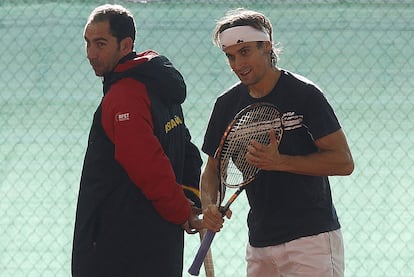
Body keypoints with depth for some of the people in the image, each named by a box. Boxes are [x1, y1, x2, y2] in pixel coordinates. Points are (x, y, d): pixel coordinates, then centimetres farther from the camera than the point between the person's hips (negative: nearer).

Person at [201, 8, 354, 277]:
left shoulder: (303, 94, -8)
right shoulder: (228, 104, 8)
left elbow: (344, 161, -11)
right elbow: (213, 168, 15)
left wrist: (279, 162, -22)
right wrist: (209, 204, -7)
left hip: (311, 241, -5)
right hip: (259, 242, 5)